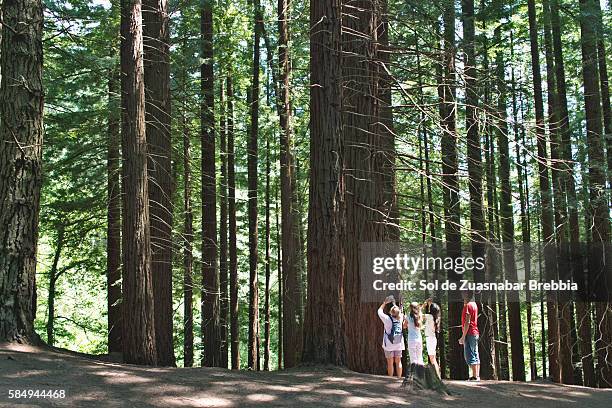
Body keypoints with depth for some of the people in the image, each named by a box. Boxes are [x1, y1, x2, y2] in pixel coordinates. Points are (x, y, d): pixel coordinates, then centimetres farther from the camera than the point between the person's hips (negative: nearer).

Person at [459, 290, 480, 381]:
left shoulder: (468, 306, -13)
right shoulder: (474, 304, 14)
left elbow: (467, 322, -19)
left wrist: (463, 336, -19)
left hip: (469, 333, -10)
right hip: (475, 333, 10)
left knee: (469, 356, -9)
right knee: (475, 355, 10)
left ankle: (474, 376, -12)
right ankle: (477, 376, 10)